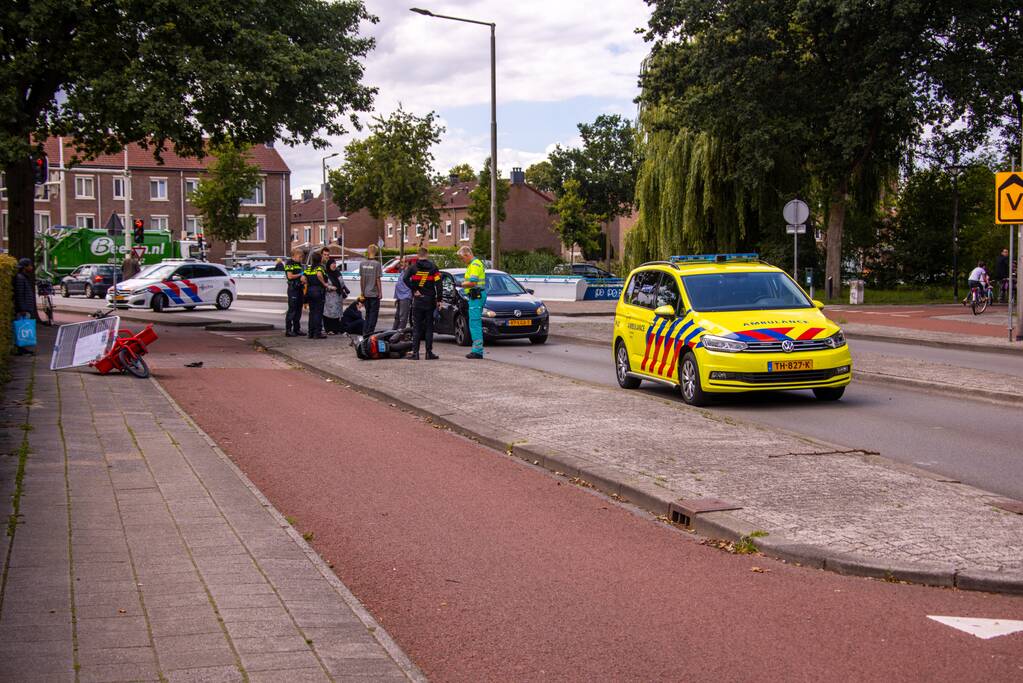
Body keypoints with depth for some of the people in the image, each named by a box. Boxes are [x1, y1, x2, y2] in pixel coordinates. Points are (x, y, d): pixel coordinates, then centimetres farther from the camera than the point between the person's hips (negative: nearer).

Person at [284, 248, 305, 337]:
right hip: (293, 288, -9)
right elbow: (290, 276, -18)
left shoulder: (299, 264, 19)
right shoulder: (289, 263, -8)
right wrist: (300, 275, -10)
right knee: (292, 310, -8)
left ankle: (297, 329, 18)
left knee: (299, 309, 11)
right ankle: (288, 330, -6)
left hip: (299, 288, 9)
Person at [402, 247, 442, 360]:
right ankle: (429, 353, 4)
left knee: (416, 327, 3)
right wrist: (438, 300, -1)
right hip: (430, 301, 0)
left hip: (417, 301, 0)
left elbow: (405, 278, -16)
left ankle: (415, 352, -2)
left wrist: (414, 290, -8)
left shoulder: (413, 267, 0)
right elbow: (438, 284, -5)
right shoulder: (433, 267, 0)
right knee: (429, 327, 5)